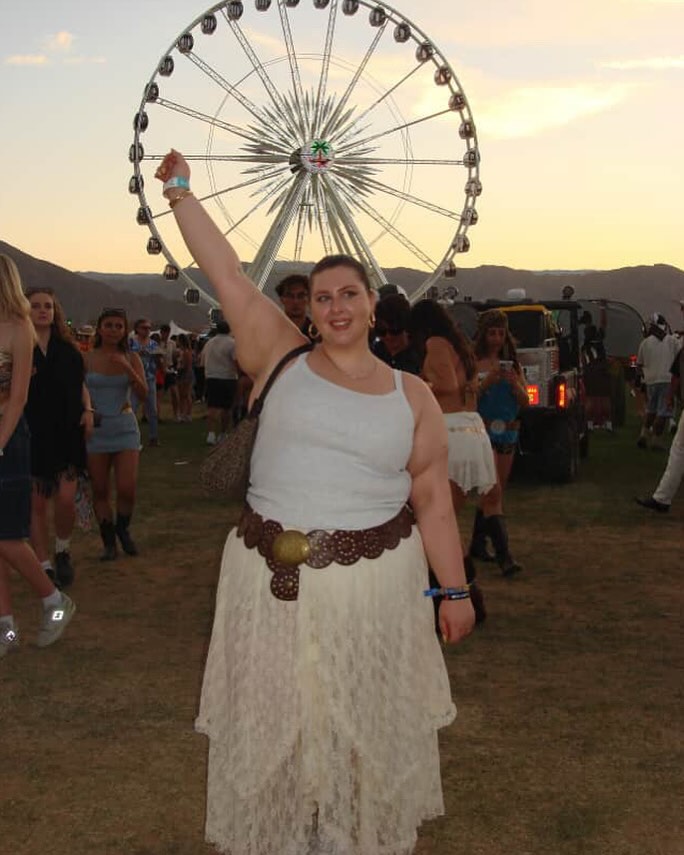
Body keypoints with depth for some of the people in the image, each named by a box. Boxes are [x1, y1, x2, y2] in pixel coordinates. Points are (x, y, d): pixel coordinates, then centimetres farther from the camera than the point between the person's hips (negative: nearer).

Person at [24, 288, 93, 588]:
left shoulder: (67, 349, 9)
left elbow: (80, 385, 18)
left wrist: (87, 410, 1)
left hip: (66, 434, 2)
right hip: (31, 436, -2)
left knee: (66, 499, -6)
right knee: (37, 504, 3)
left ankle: (62, 551, 21)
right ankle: (45, 565, 13)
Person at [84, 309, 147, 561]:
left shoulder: (132, 359, 3)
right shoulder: (86, 359, 0)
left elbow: (143, 394, -6)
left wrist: (128, 369, -19)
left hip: (125, 428, 0)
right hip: (95, 430, 0)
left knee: (127, 489, -8)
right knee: (100, 491, 3)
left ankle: (123, 529, 21)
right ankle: (109, 542, 17)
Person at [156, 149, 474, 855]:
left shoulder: (412, 396, 3)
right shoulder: (281, 358, 2)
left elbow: (433, 500, 4)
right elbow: (226, 274, -2)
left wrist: (454, 590, 3)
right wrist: (180, 192, -4)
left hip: (374, 583, 0)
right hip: (271, 580, 0)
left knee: (366, 726, 13)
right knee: (273, 724, 12)